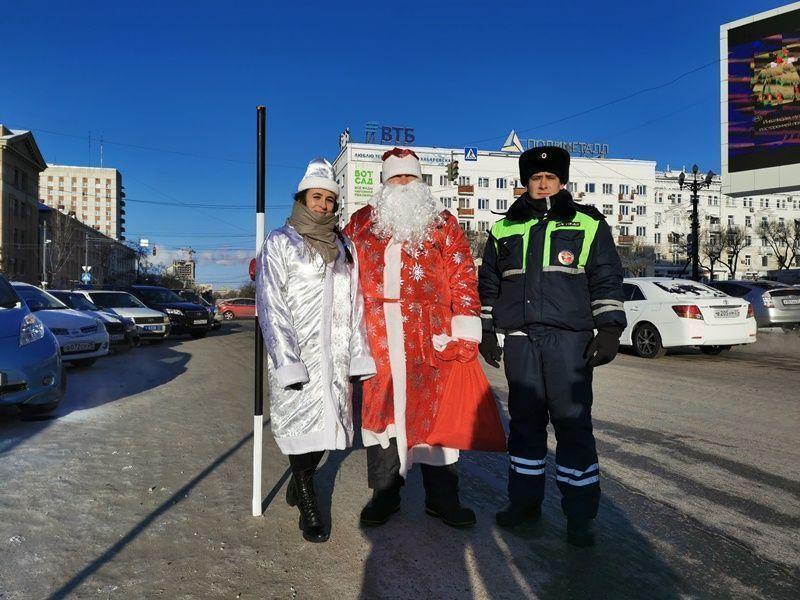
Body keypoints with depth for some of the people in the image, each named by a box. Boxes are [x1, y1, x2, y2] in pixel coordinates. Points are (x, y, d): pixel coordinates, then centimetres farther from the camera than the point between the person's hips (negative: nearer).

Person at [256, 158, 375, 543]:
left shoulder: (343, 247, 14)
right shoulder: (280, 243, 0)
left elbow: (354, 303, 13)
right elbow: (270, 305, -7)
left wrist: (359, 356, 6)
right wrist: (286, 361, -15)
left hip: (335, 354, 5)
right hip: (298, 353, -4)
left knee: (327, 423, 7)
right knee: (301, 423, -1)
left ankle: (298, 481, 32)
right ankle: (307, 504, 16)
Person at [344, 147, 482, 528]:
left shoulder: (443, 225, 9)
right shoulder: (362, 223, 16)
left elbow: (464, 279, 3)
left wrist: (465, 334, -7)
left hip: (429, 335, -1)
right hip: (377, 334, 2)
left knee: (433, 409, 2)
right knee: (379, 407, 6)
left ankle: (442, 496, 18)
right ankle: (384, 493, 22)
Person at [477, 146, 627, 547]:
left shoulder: (589, 225, 6)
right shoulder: (504, 230, 13)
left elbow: (607, 281, 4)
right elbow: (488, 285, 18)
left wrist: (609, 329, -5)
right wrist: (487, 332, 14)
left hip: (569, 339, -3)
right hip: (520, 340, 3)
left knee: (573, 423, -2)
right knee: (525, 422, 10)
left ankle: (580, 515, 10)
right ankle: (524, 501, 23)